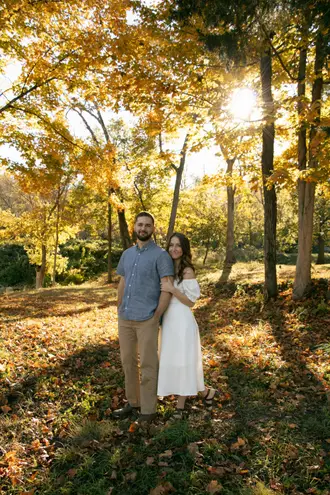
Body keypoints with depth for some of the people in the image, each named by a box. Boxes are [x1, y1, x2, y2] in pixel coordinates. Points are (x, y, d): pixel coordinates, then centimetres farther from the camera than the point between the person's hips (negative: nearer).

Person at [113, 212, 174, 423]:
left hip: (146, 320, -7)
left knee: (148, 365, 3)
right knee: (128, 362, 16)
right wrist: (120, 310, 12)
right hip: (125, 319, 7)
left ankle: (148, 410, 16)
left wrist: (156, 317, -13)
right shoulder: (127, 254, 12)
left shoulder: (161, 255, -8)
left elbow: (167, 289, -12)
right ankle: (133, 402, 32)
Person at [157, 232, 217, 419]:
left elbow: (190, 302, -13)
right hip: (168, 320, 8)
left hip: (181, 321, -8)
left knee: (182, 362, -1)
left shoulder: (187, 271, -10)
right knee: (172, 362, 12)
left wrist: (172, 290, -22)